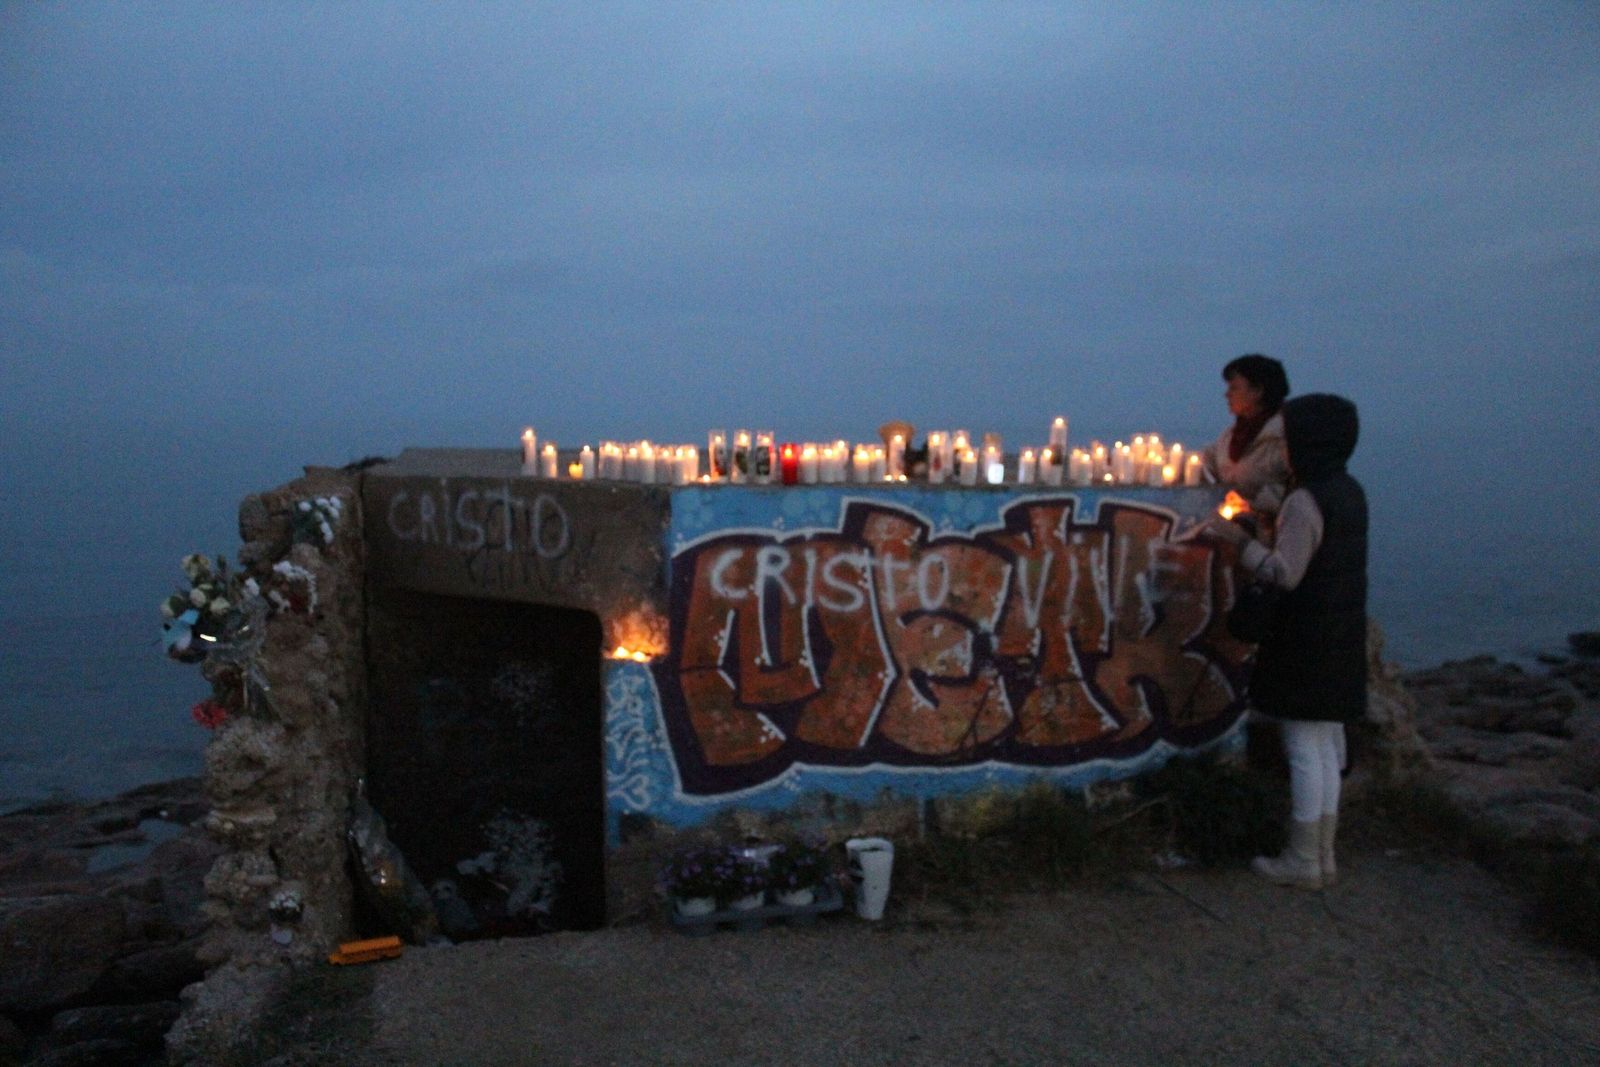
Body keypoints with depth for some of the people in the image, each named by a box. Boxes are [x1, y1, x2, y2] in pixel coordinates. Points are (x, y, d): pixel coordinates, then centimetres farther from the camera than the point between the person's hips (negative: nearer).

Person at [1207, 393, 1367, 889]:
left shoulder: (1306, 501, -19)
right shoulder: (1349, 491, 9)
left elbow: (1286, 573, -22)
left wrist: (1241, 539, -12)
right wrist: (1268, 525, 18)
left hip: (1307, 641, -9)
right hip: (1342, 636, 9)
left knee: (1305, 750, 0)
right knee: (1327, 748, 15)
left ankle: (1302, 861, 9)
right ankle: (1323, 856, 25)